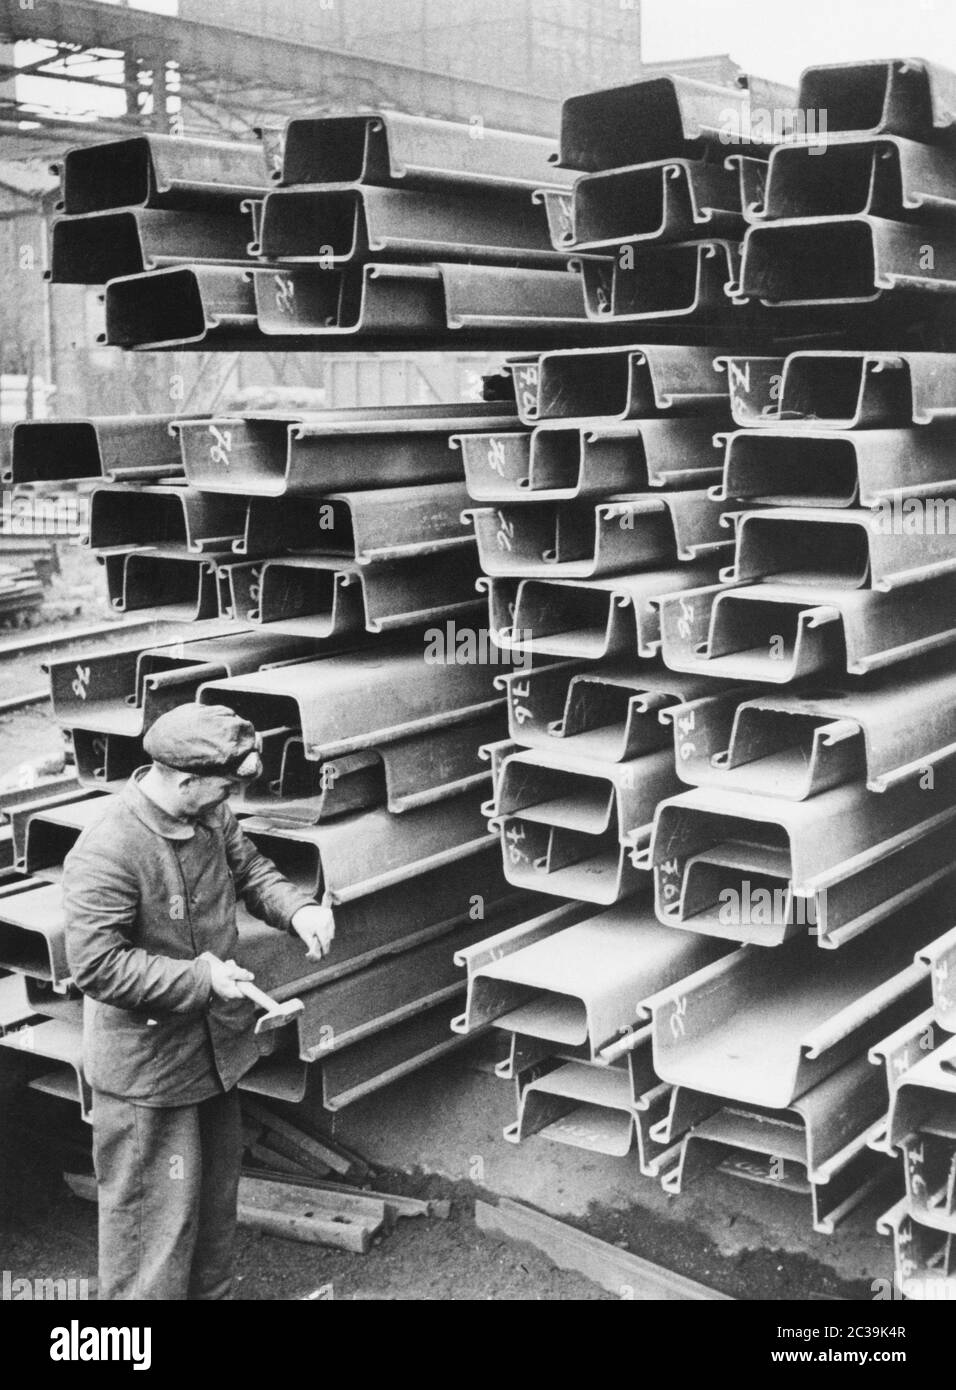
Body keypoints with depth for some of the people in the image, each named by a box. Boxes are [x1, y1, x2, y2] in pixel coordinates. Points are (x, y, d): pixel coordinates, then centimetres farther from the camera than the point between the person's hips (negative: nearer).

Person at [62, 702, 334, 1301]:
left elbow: (250, 868, 11)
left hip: (215, 1047, 8)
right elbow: (96, 964, -28)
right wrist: (202, 979, -27)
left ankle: (213, 1291, 45)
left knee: (218, 1188, 24)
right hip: (148, 1066, -8)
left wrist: (297, 908, -9)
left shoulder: (210, 815, -4)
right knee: (157, 1210, 5)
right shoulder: (106, 853, -29)